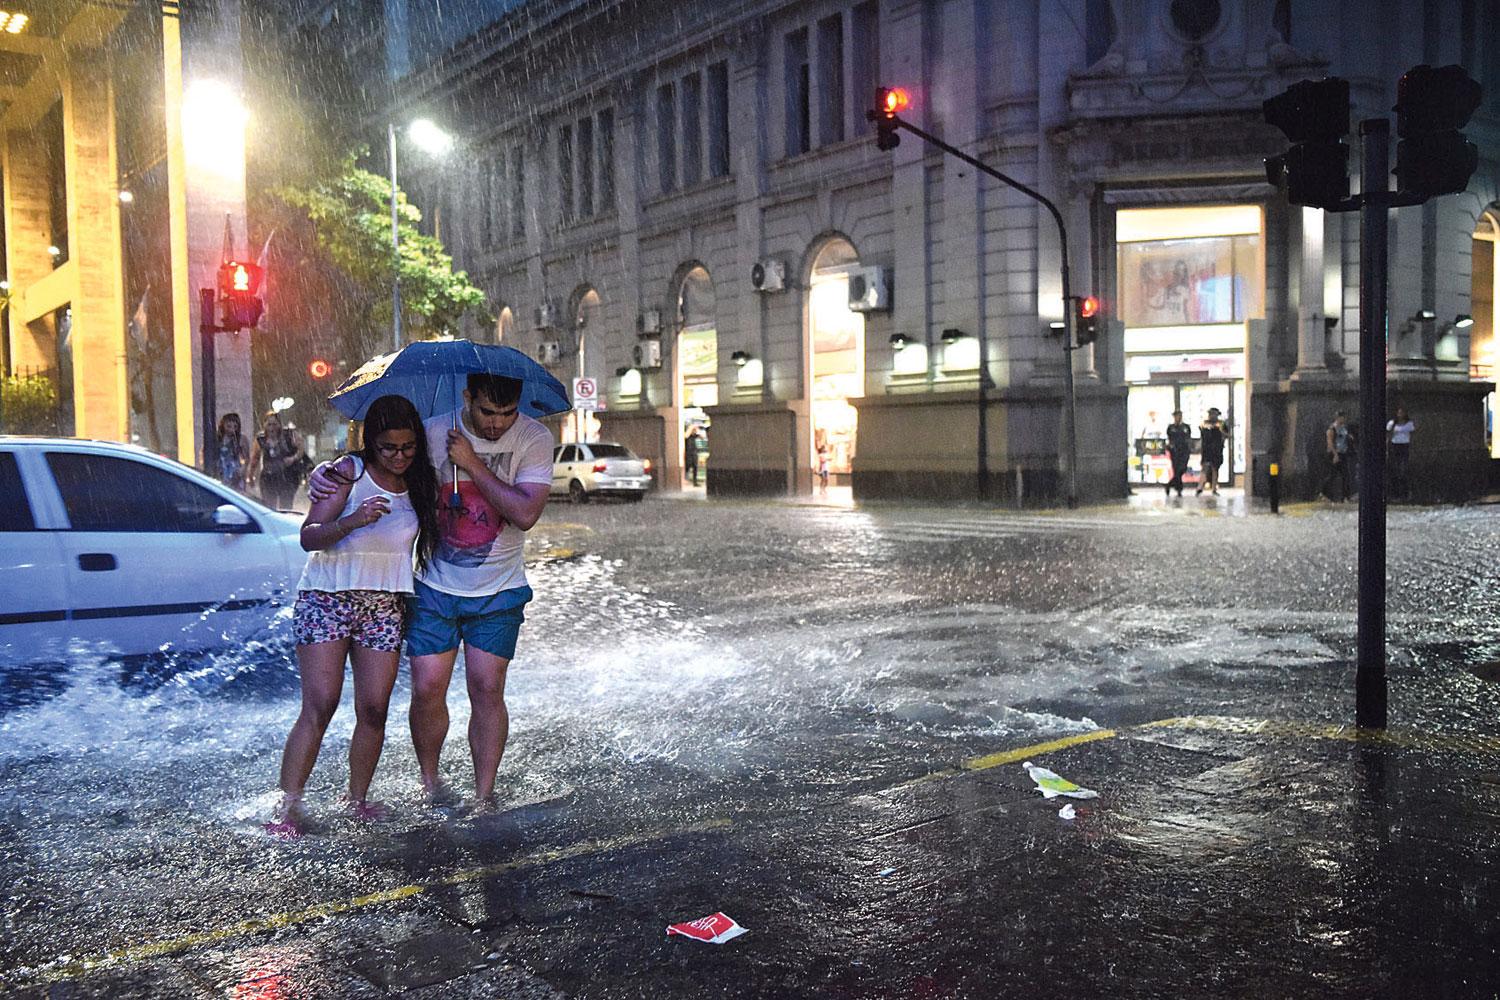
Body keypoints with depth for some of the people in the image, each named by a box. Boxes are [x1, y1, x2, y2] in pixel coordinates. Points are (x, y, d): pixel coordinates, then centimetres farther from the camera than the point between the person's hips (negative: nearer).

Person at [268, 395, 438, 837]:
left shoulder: (419, 483, 8)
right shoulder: (349, 472, -6)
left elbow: (429, 537, 22)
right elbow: (309, 536, -14)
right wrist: (352, 521, -29)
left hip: (384, 605, 4)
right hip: (328, 597, -4)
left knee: (374, 710, 1)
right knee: (319, 706, -11)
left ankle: (358, 799, 14)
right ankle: (287, 805, -6)